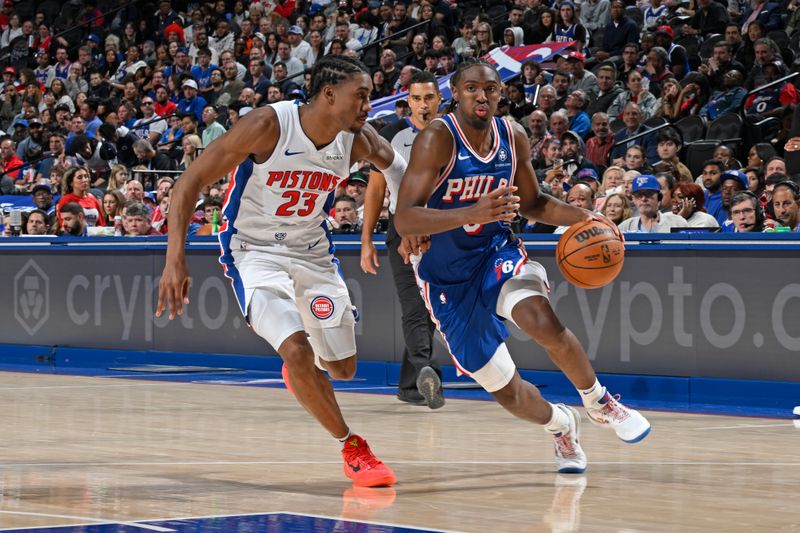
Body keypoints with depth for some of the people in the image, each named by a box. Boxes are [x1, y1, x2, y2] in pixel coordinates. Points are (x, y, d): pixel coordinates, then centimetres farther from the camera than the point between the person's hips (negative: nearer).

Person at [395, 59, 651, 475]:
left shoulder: (513, 137, -3)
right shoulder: (438, 139, -21)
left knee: (544, 323, -29)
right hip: (447, 276, -3)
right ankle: (559, 425, 33)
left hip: (496, 252, 3)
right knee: (504, 390, 0)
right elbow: (404, 220, -30)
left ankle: (600, 404, -4)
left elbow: (532, 204, 14)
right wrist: (472, 213, -43)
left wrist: (582, 217, -4)